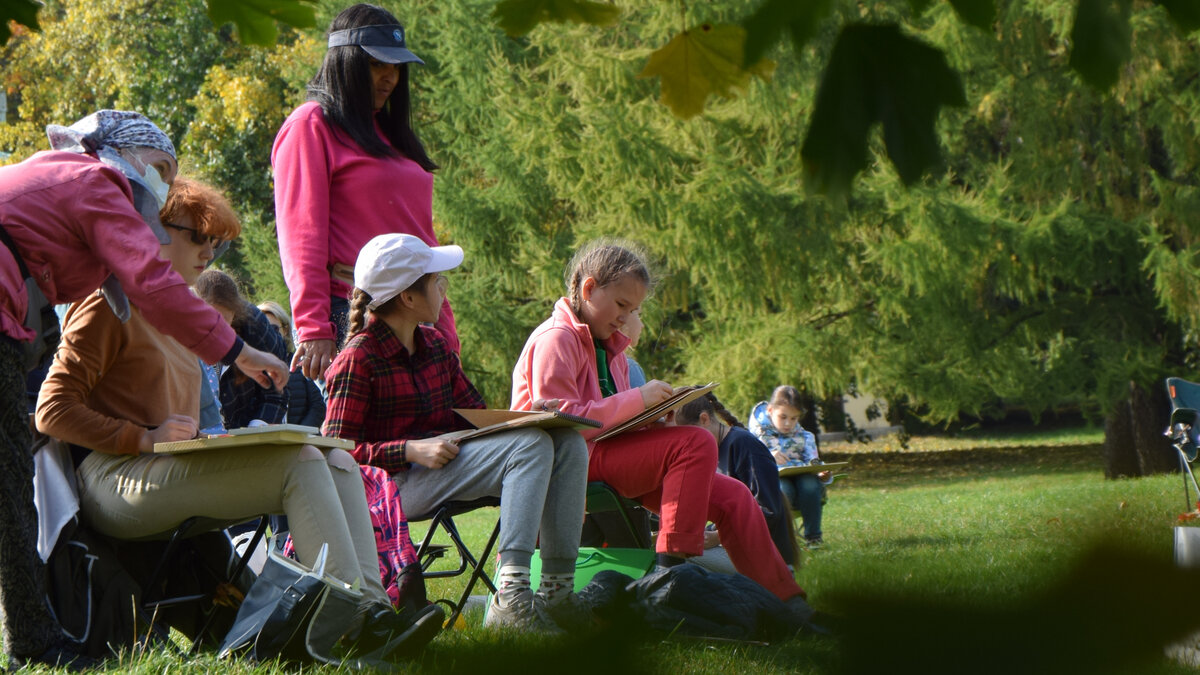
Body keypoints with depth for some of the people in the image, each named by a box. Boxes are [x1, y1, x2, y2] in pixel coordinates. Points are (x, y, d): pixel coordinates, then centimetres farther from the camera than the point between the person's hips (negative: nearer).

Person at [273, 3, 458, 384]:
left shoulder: (391, 134, 25)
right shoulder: (311, 126, 2)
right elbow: (300, 234, -7)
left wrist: (446, 332, 18)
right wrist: (313, 329, -16)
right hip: (350, 321, -7)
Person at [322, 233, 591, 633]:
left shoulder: (434, 345, 18)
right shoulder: (358, 360, -8)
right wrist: (412, 451, -22)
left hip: (446, 463, 9)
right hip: (399, 483, -9)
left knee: (569, 443, -7)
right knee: (529, 445, -27)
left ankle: (558, 590, -16)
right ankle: (511, 596, -39)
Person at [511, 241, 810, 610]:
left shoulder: (608, 347, 23)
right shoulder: (555, 341, -9)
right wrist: (638, 400, -18)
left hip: (608, 456, 9)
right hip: (572, 463, -9)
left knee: (732, 497, -4)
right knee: (696, 443, -26)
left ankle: (786, 602, -3)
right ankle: (673, 563, -25)